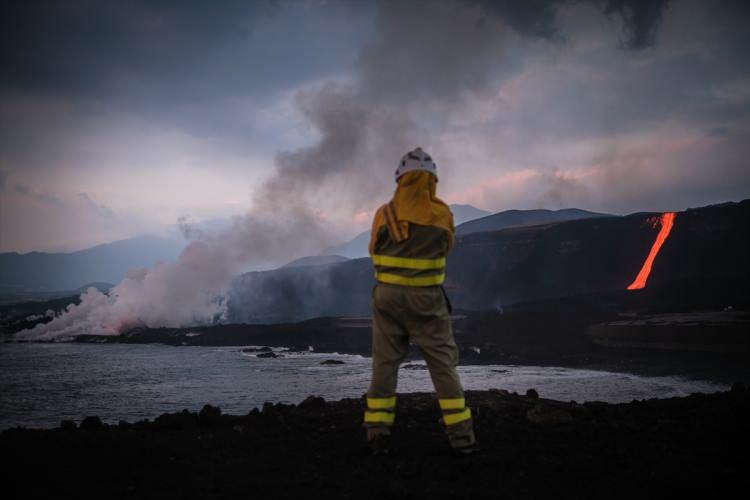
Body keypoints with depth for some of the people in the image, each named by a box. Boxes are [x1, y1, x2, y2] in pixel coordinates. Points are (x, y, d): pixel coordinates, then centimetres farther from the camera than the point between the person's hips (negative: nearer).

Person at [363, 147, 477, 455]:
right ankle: (461, 436, 5)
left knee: (384, 364, 9)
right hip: (427, 301, -1)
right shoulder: (442, 215, -7)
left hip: (388, 296, 2)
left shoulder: (384, 215, -5)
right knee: (443, 365, 5)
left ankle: (378, 435, 9)